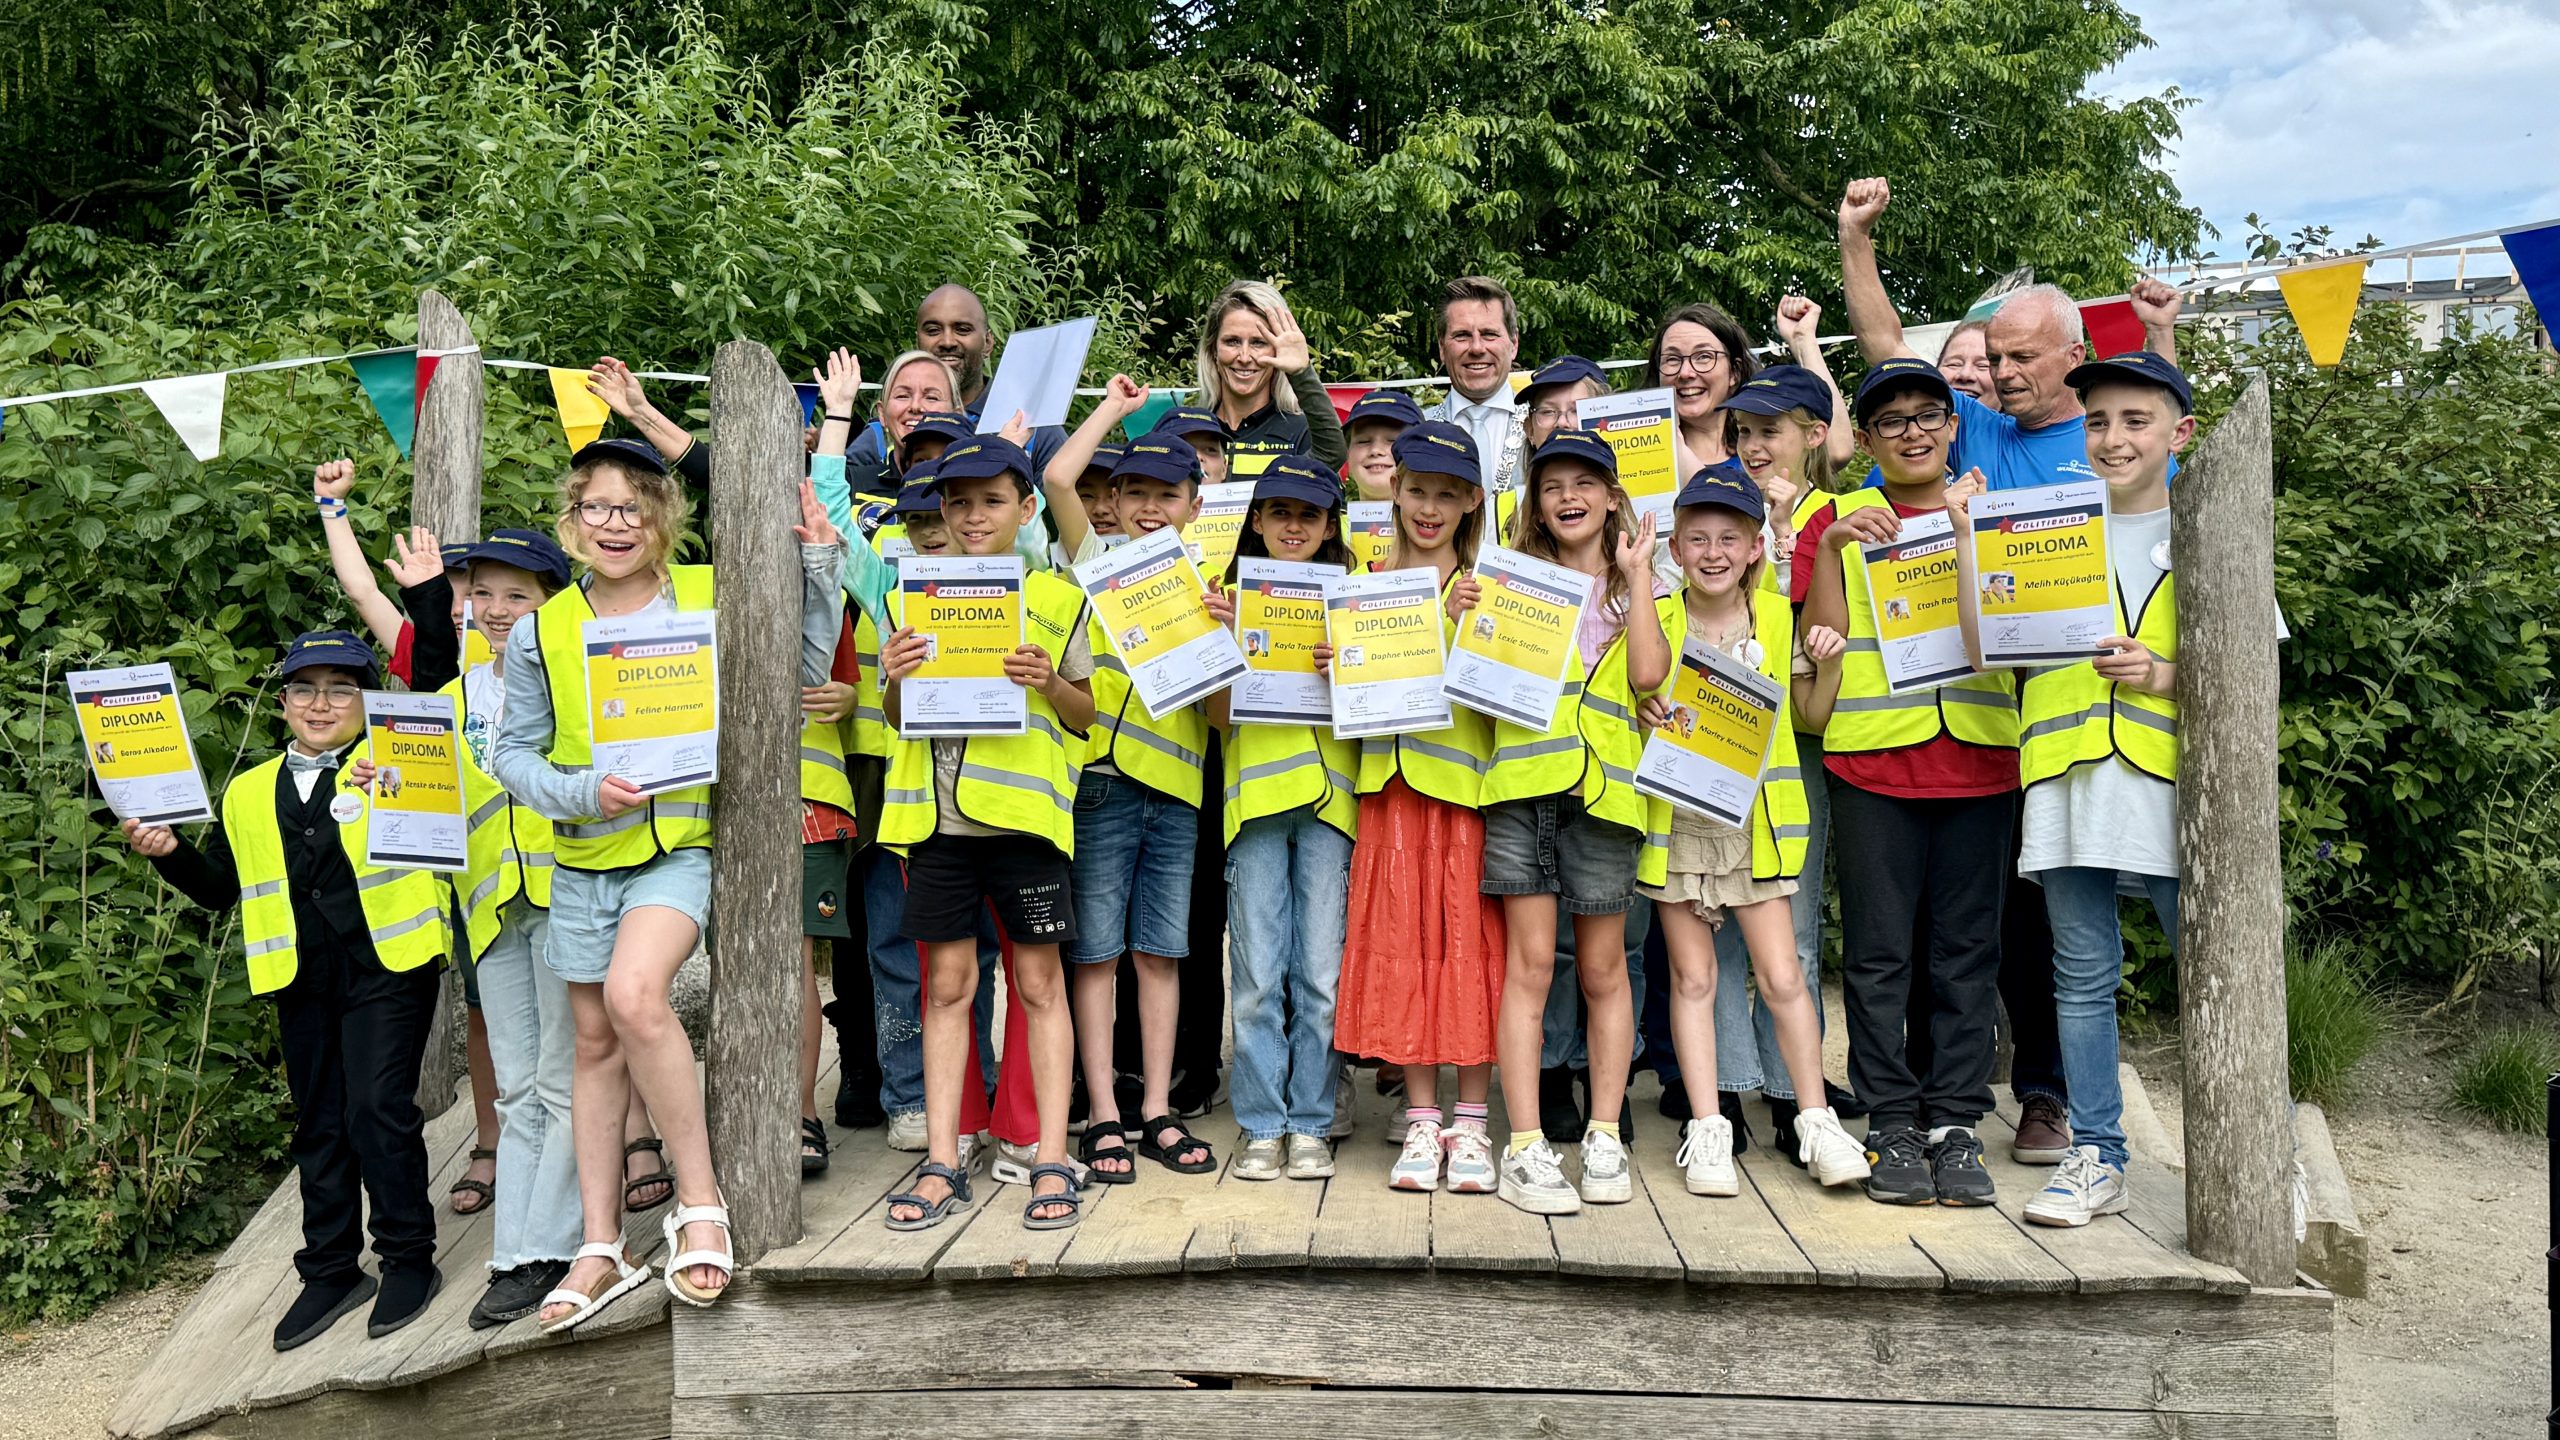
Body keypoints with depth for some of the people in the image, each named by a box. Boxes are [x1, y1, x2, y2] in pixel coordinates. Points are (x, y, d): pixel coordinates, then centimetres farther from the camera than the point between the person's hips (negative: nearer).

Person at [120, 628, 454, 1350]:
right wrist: (169, 852, 0)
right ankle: (331, 1270, 25)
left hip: (386, 965, -5)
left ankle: (408, 1259, 6)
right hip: (300, 982, 5)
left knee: (378, 1112, -10)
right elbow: (219, 887, 17)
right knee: (319, 1124, 13)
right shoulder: (248, 794, 16)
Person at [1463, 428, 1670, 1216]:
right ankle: (1525, 1147, -2)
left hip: (1603, 791, 1)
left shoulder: (1643, 593, 16)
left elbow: (1648, 673, -5)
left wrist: (1637, 572, 0)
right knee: (1529, 962, -5)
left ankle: (1603, 1137, 16)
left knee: (1603, 970, 5)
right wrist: (1464, 619, -8)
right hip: (1522, 782, 0)